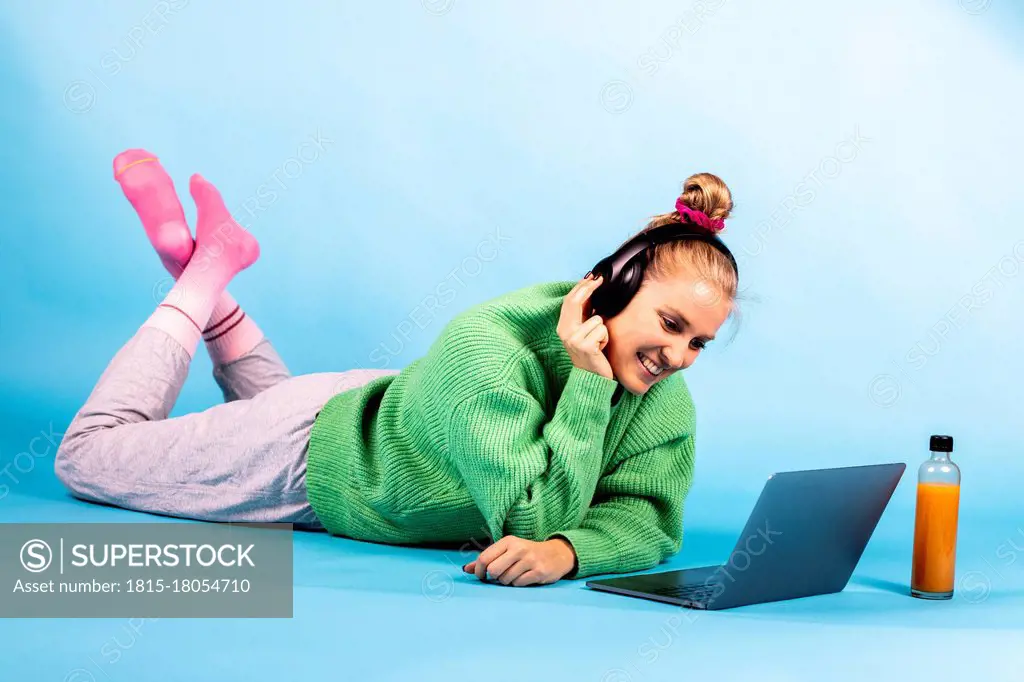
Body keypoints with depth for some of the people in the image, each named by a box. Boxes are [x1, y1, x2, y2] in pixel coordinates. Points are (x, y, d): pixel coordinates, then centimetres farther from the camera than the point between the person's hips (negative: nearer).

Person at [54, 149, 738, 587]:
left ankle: (206, 272, 36)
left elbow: (649, 516, -26)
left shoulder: (664, 399, -21)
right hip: (325, 451, -6)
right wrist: (588, 380, -46)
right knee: (87, 454, 13)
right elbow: (535, 516, -44)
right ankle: (206, 266, 19)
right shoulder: (484, 345, -41)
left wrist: (564, 551, -46)